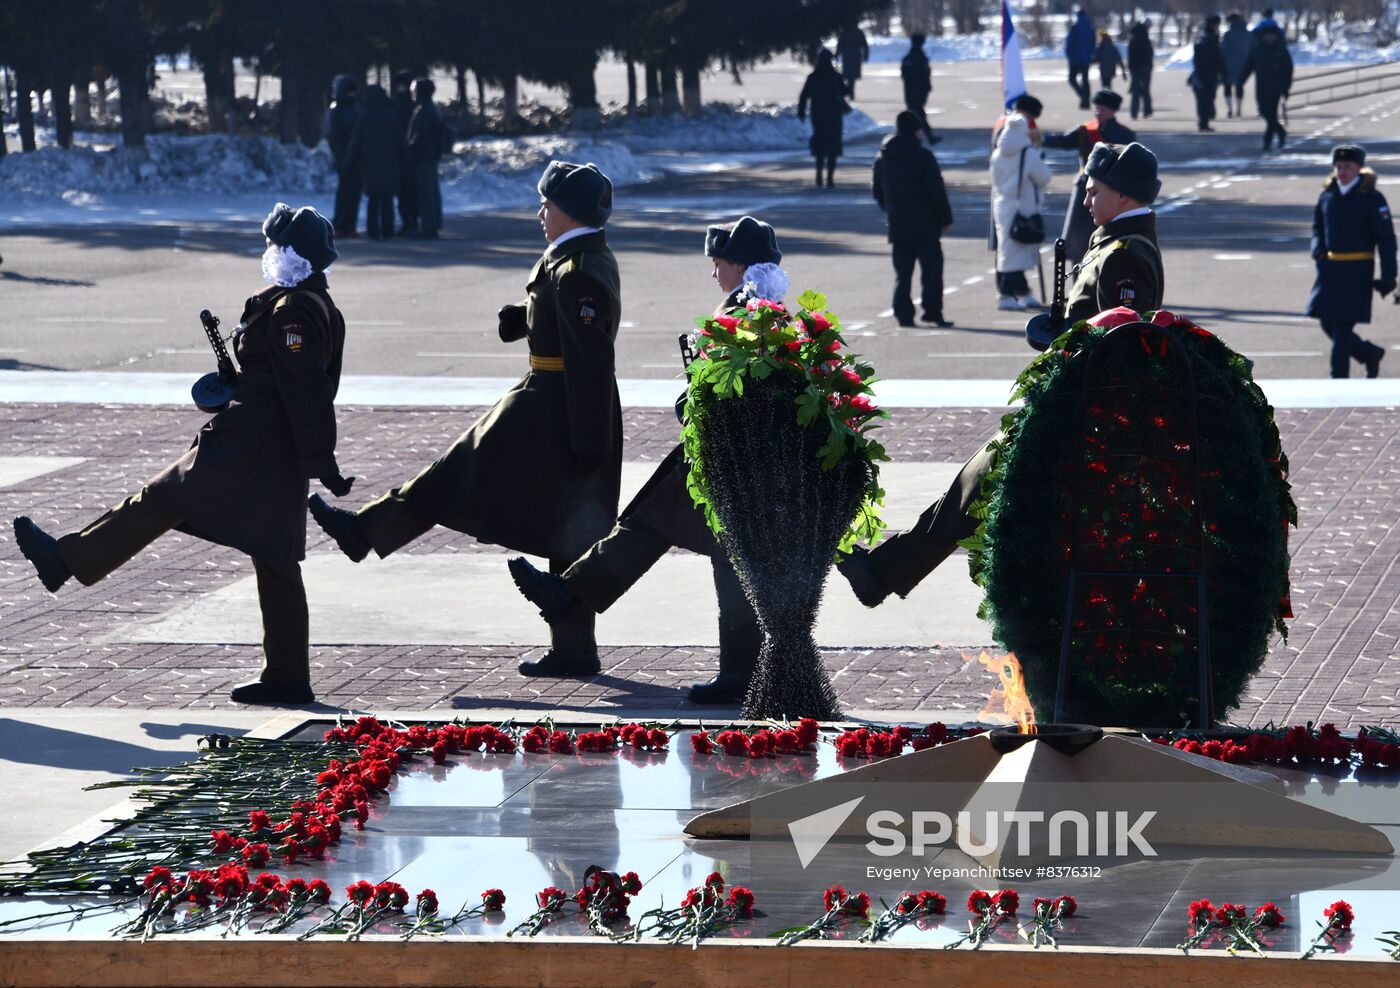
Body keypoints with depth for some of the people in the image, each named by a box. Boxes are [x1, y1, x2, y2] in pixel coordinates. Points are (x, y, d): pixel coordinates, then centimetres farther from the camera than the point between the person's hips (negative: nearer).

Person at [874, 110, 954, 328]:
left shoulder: (882, 158, 6)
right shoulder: (922, 156, -12)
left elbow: (876, 190, 15)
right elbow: (936, 190, -12)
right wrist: (945, 218, -4)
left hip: (897, 225, 5)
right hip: (924, 224, -5)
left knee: (902, 272, 8)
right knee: (931, 269, 1)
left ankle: (903, 314, 4)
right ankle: (933, 311, -3)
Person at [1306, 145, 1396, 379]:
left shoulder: (1371, 198, -9)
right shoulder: (1327, 194, 6)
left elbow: (1386, 238, -9)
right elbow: (1318, 225, 20)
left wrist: (1388, 276, -13)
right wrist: (1318, 251, -1)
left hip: (1358, 270, -6)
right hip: (1331, 268, 6)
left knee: (1343, 325, -8)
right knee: (1328, 323, 8)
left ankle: (1339, 378, 0)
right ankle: (1371, 355, 29)